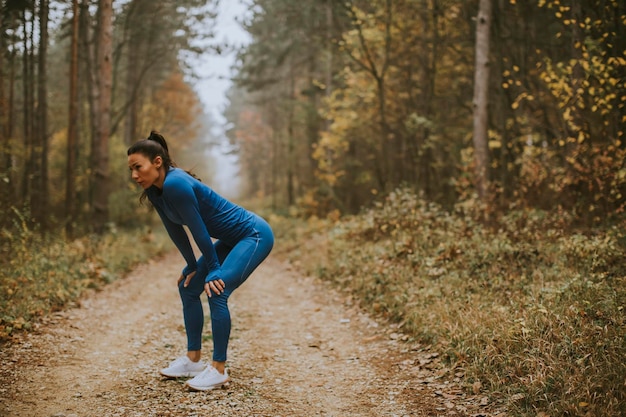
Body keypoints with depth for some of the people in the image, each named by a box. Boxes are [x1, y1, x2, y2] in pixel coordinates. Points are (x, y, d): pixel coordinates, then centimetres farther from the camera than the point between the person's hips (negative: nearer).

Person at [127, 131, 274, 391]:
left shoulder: (175, 184, -29)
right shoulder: (154, 191, -2)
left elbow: (198, 230, -23)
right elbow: (175, 231, 6)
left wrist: (214, 271, -15)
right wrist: (192, 267, 8)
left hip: (255, 235, -10)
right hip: (230, 239, 10)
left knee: (217, 291, -21)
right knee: (188, 287, 10)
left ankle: (219, 370, -9)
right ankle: (193, 360, 18)